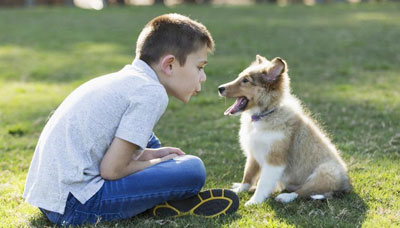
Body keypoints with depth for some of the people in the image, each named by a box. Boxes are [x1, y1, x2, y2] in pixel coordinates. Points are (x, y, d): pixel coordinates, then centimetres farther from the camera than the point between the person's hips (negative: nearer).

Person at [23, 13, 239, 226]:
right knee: (193, 169, -14)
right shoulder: (152, 93, -13)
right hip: (73, 205, -10)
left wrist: (146, 155, 12)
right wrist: (157, 162, 1)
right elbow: (111, 170, -16)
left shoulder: (126, 79, 14)